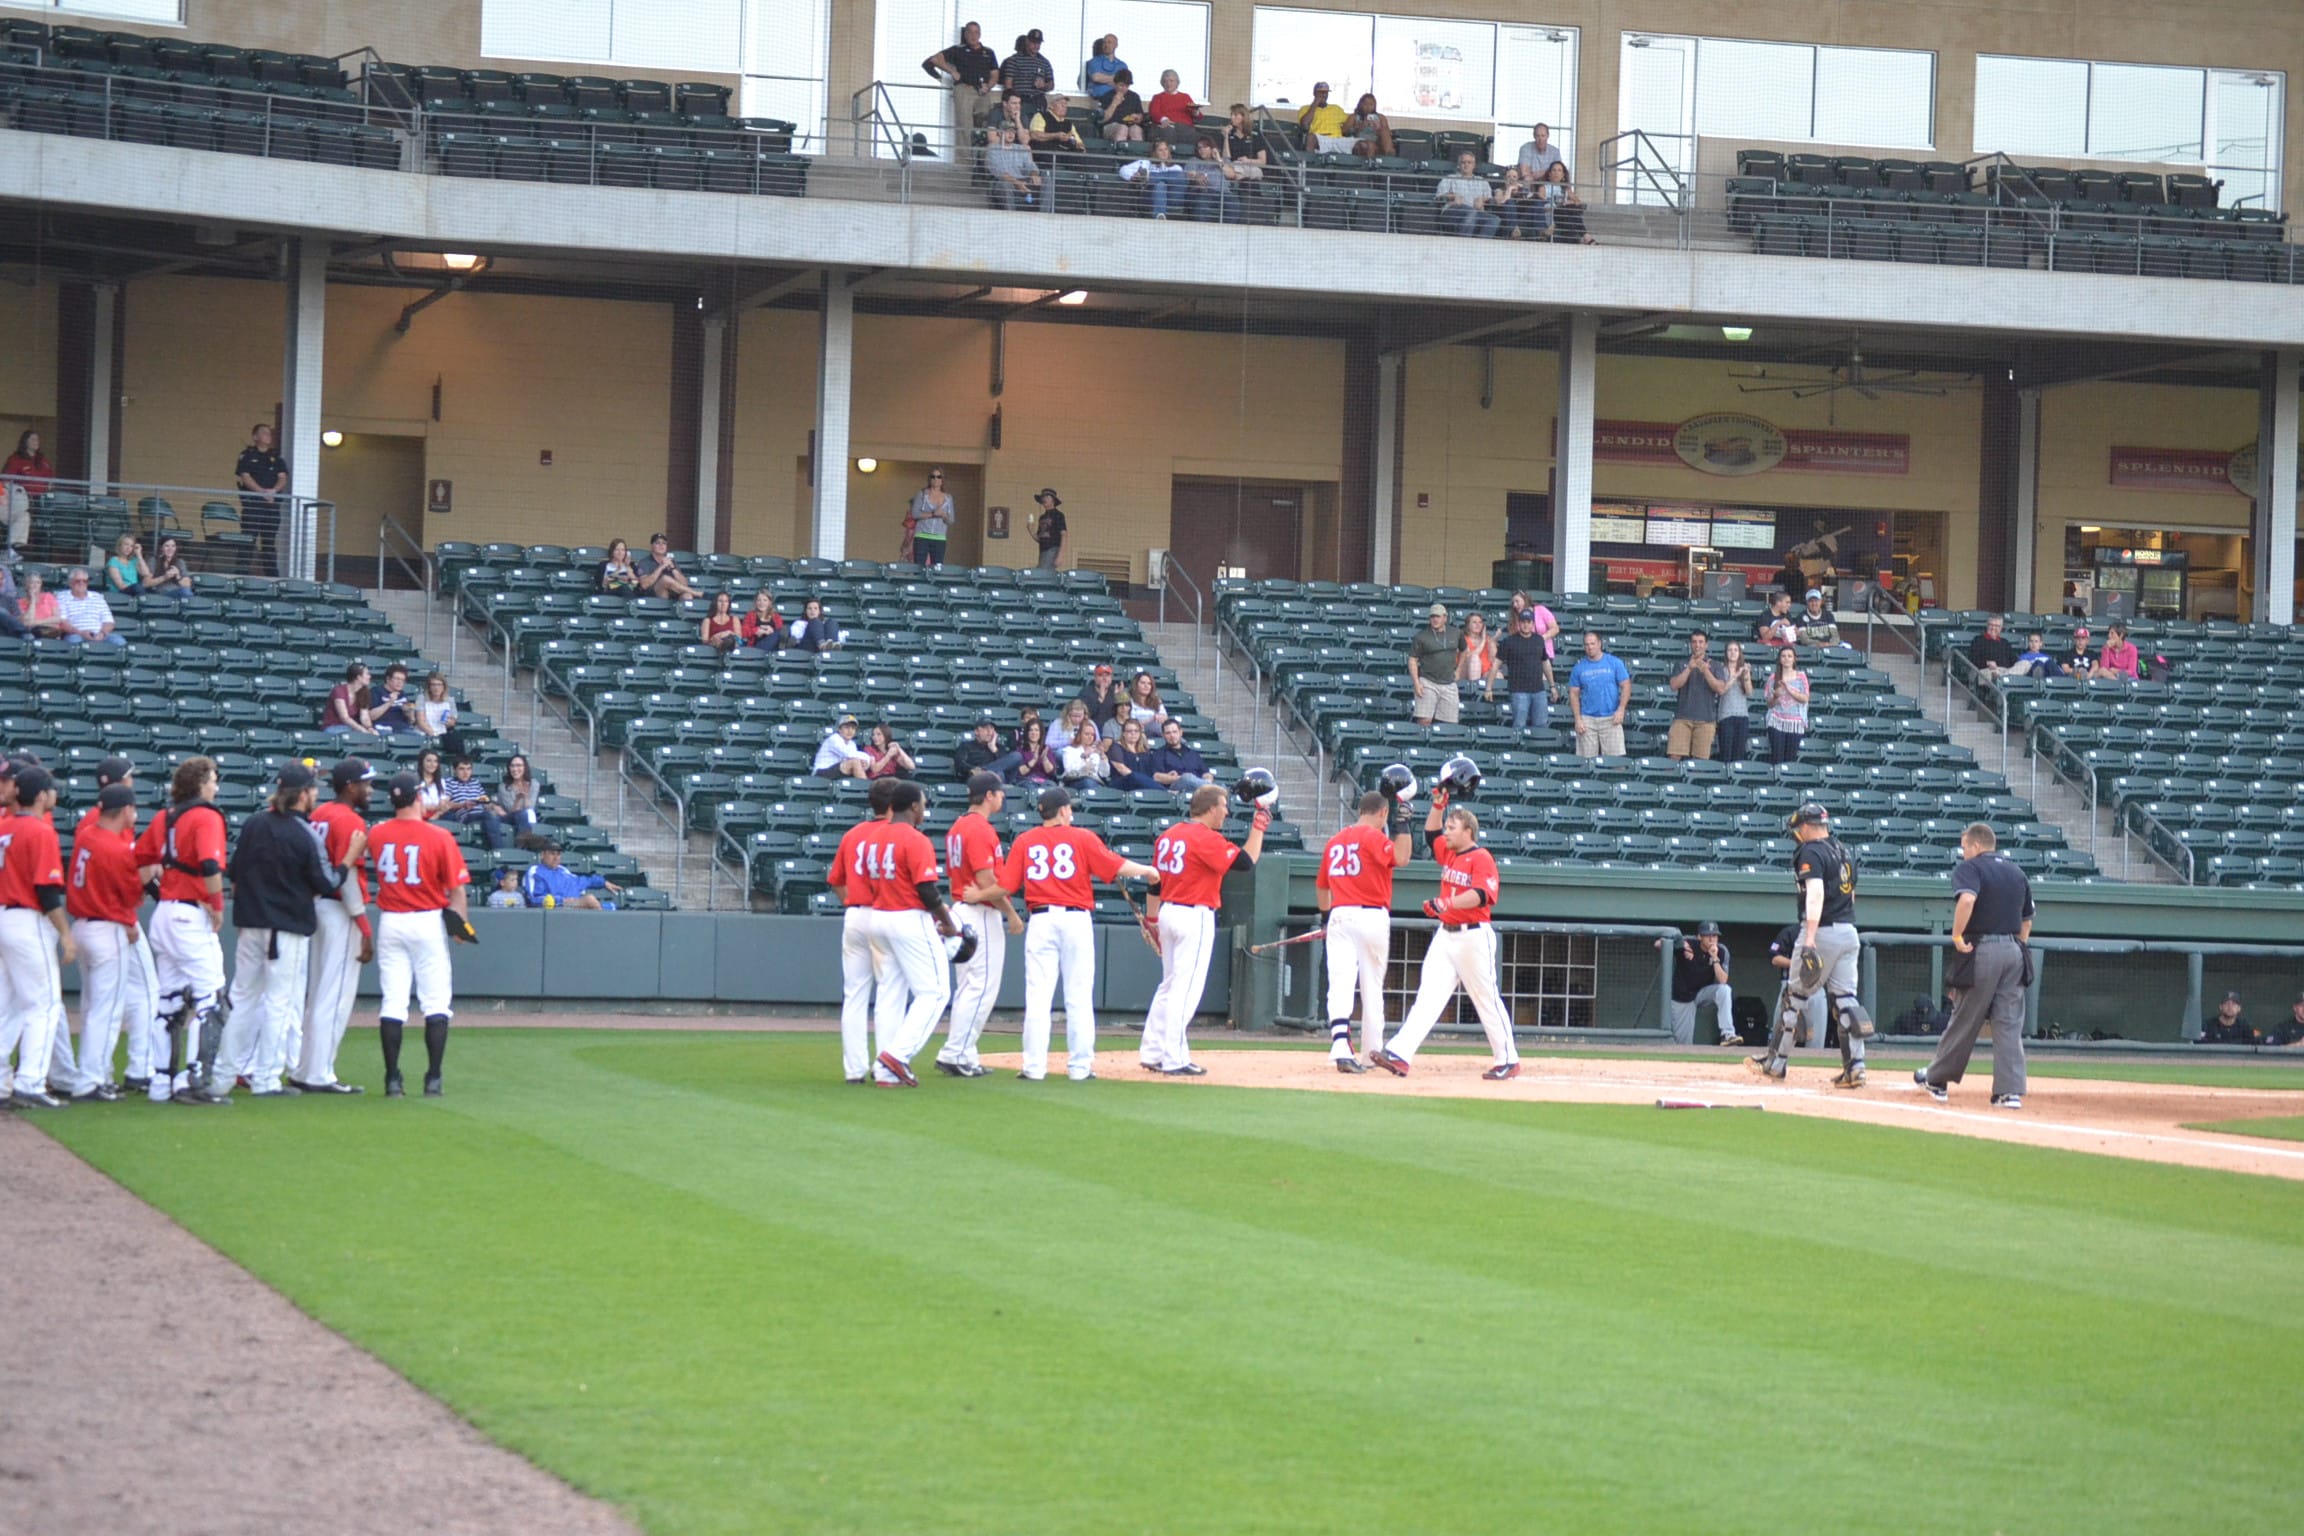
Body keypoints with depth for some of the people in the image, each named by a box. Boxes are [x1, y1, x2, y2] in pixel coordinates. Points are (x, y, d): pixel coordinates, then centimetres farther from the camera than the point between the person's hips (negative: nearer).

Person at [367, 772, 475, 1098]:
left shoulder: (376, 835, -1)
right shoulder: (439, 837, -11)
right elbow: (456, 888, -11)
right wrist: (462, 924, -4)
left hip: (390, 923, 3)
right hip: (428, 922, -3)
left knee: (392, 1002, 5)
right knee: (436, 1002, 4)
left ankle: (392, 1080, 3)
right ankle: (433, 1080, 0)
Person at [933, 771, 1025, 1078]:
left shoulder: (957, 829, 14)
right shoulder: (981, 830, -15)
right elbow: (988, 882, -18)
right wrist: (1012, 915, -12)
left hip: (960, 911, 10)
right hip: (983, 916, -10)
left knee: (967, 989, 13)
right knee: (982, 988, -8)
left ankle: (963, 1056, 14)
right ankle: (956, 1055, -10)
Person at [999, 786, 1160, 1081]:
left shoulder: (1024, 842, 6)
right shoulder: (1083, 838, 0)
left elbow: (1004, 886, -1)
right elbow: (1117, 867, -3)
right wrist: (1147, 871, 12)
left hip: (1040, 921, 1)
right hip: (1076, 920, -1)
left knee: (1038, 996, 0)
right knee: (1079, 997, 4)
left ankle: (1034, 1066, -3)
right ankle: (1080, 1066, 4)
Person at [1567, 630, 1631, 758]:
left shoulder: (1614, 663, 2)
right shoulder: (1579, 668, 6)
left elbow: (1626, 686, 2)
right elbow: (1574, 694, 8)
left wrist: (1621, 709, -10)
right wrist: (1578, 719, -1)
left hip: (1610, 719, -2)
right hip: (1587, 719, 2)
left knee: (1615, 757, -7)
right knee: (1587, 758, 0)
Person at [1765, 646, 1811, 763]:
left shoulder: (1801, 676, 6)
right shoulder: (1774, 677, 6)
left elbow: (1805, 699, -3)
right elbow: (1769, 704, 6)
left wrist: (1790, 690, -16)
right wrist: (1775, 696, -16)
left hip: (1795, 723, 0)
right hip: (1777, 721, 0)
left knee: (1791, 758, -4)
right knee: (1777, 758, -10)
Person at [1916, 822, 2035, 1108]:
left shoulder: (1971, 868, -5)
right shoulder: (2017, 873, 17)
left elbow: (1967, 899, -26)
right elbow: (2027, 920, 18)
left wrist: (1957, 937, -17)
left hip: (1982, 952, -5)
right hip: (2014, 950, 5)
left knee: (1964, 1020, 5)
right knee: (2009, 1024, 4)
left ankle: (1937, 1080, 20)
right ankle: (2010, 1092, -2)